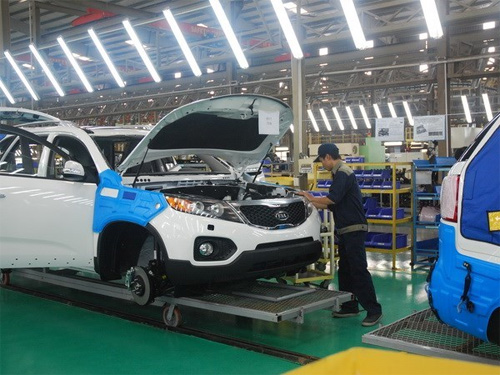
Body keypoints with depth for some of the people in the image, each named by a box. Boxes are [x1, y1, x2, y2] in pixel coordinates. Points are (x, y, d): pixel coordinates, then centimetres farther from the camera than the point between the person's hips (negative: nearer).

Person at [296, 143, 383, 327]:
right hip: (345, 229, 11)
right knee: (345, 270, 14)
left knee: (359, 270, -10)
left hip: (354, 229, -11)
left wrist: (311, 198, -9)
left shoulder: (343, 173, -14)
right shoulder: (340, 173, 18)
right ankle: (350, 306, 22)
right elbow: (334, 204, 21)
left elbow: (332, 199, -23)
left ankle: (373, 310, -5)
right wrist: (314, 202, 18)